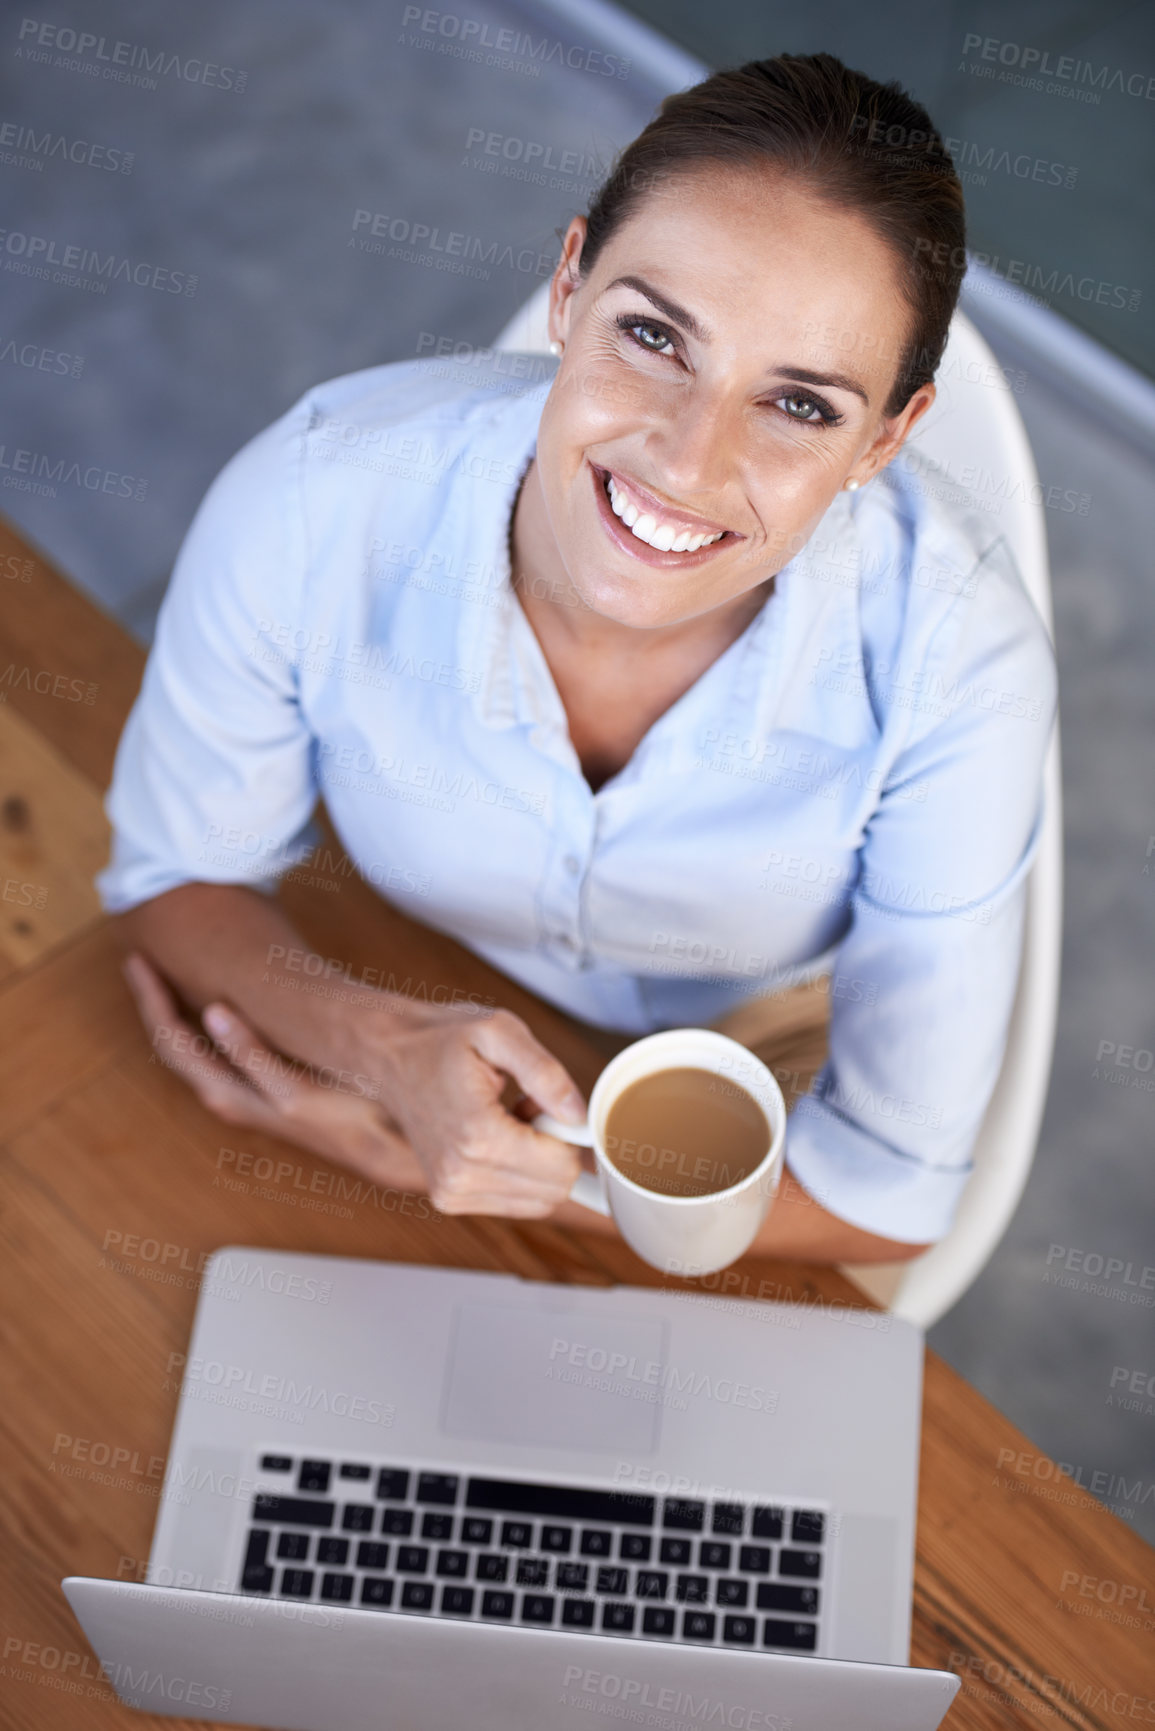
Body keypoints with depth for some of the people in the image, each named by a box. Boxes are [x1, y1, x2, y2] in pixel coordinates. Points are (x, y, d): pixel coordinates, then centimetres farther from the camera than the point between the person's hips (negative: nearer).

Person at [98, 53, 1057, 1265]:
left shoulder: (957, 661, -32)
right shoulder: (308, 506, -29)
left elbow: (886, 1196, -22)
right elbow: (177, 877, -10)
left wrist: (398, 1157, -27)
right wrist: (388, 1052, -32)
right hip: (417, 1030, -1)